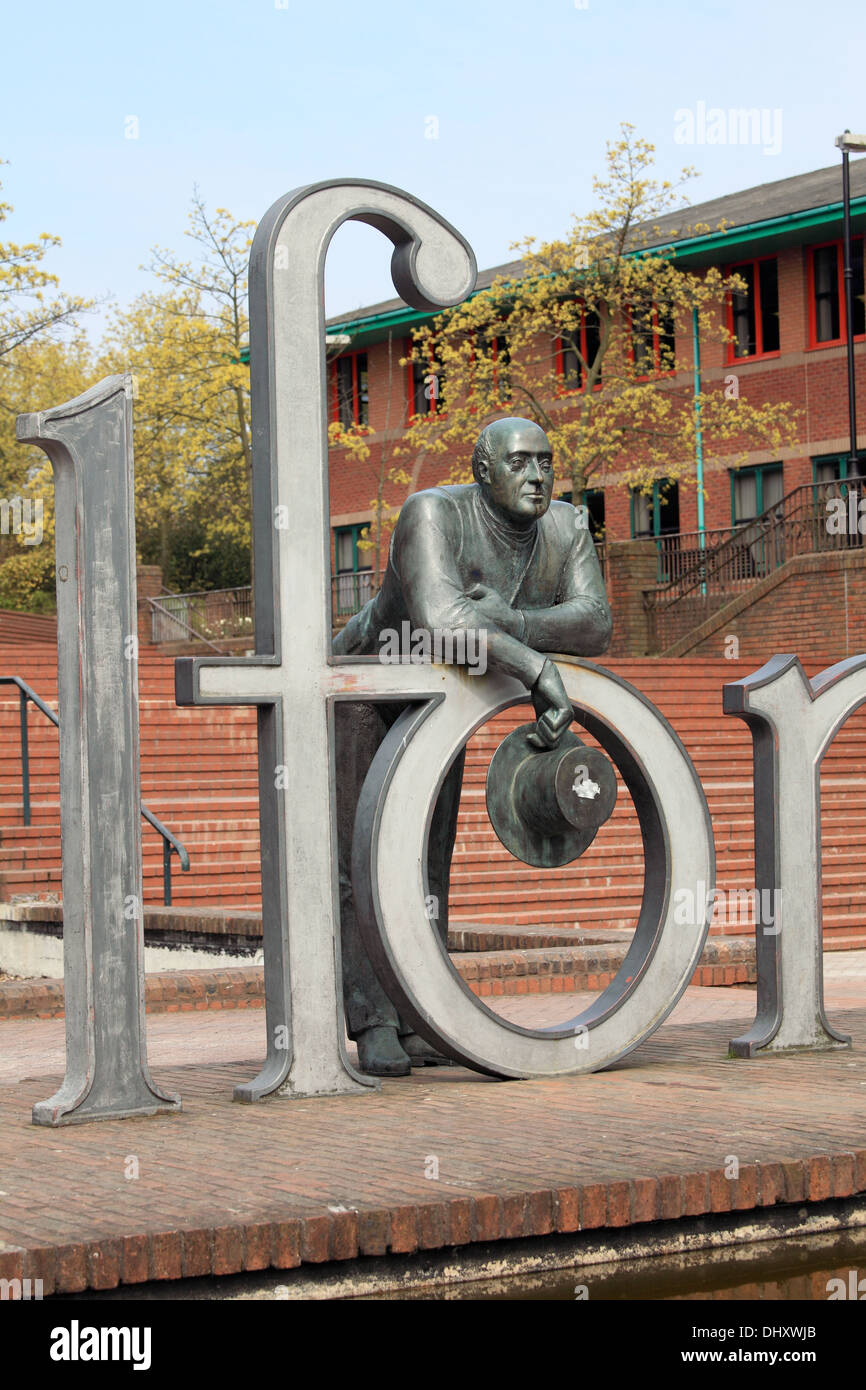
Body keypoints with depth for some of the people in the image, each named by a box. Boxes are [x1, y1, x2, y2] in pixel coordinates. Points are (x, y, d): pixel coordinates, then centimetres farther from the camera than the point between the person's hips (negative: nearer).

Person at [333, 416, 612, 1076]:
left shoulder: (566, 528, -16)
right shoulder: (434, 514, -34)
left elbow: (594, 624, -30)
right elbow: (440, 616, -49)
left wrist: (495, 619, -43)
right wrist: (540, 671, -53)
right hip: (361, 691, -6)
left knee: (428, 864, 6)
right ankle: (375, 1027, -9)